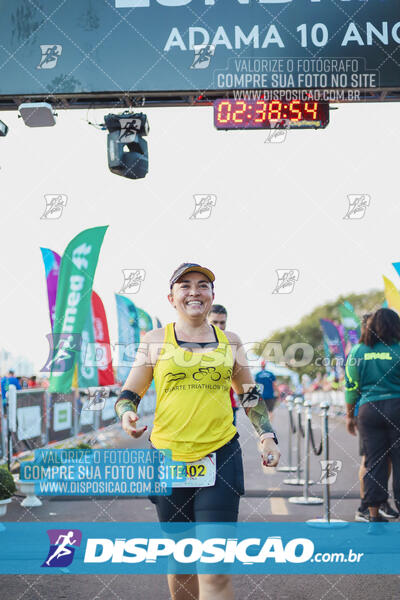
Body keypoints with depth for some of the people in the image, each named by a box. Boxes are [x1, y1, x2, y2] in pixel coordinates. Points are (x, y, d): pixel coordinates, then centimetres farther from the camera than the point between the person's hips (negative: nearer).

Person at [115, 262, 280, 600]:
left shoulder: (230, 341, 10)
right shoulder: (155, 340, 5)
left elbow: (250, 395, 20)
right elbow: (129, 394, 9)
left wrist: (267, 436, 8)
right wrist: (127, 414, -13)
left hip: (221, 457, 0)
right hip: (169, 457, 0)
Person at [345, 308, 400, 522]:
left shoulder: (357, 351, 5)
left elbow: (351, 386, 8)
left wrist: (349, 415, 16)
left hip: (368, 409, 3)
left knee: (373, 462, 6)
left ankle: (374, 512, 8)